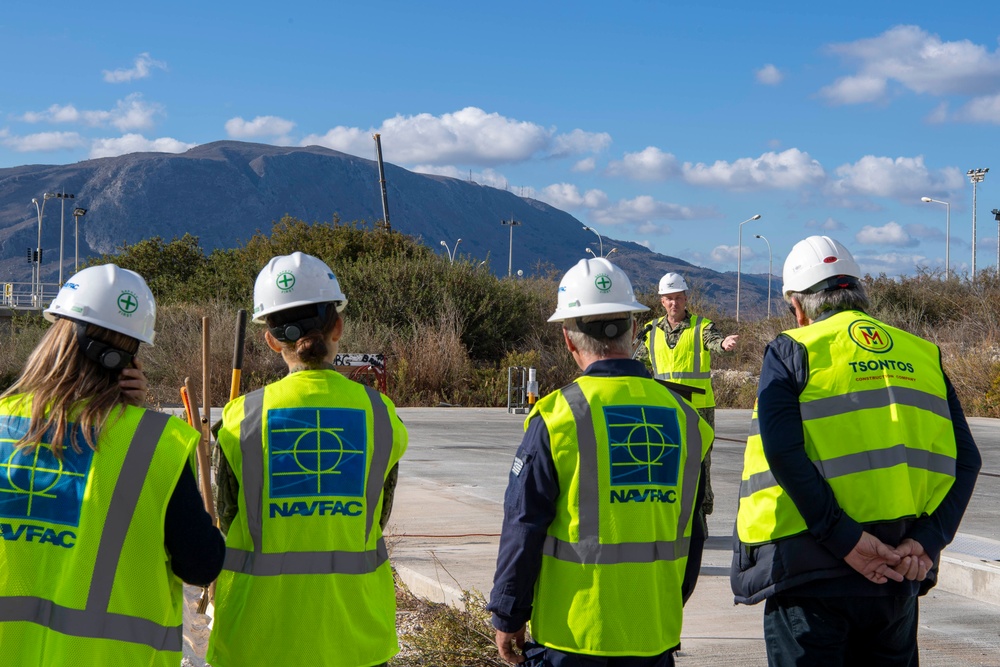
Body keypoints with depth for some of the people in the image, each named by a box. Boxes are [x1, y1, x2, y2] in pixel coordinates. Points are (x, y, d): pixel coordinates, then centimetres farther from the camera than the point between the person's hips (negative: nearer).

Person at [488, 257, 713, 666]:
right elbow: (691, 532, 10)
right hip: (655, 633, 4)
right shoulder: (681, 416, 2)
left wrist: (507, 617, 1)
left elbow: (523, 528, -9)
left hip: (570, 632, -4)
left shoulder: (557, 417, -12)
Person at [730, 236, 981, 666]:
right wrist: (928, 540, -4)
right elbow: (964, 460, 2)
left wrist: (844, 538, -15)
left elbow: (783, 453, -16)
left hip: (811, 569, -4)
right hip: (898, 579, 4)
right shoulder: (923, 356, 11)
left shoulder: (792, 350, -2)